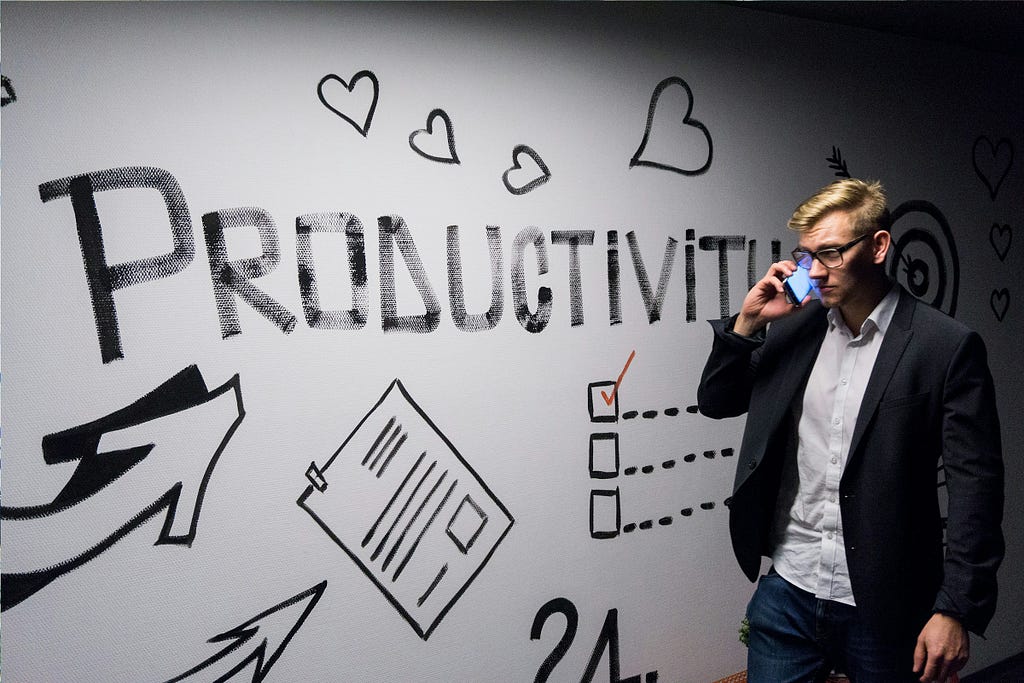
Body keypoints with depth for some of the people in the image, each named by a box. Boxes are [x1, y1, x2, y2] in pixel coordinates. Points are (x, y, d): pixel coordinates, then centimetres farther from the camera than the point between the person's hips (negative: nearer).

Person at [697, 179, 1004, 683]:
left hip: (883, 606, -3)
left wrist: (956, 611, -12)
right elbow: (715, 402, 8)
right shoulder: (794, 326, 3)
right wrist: (748, 322, -6)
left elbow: (975, 485, -10)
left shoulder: (947, 347, -9)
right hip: (787, 590, 3)